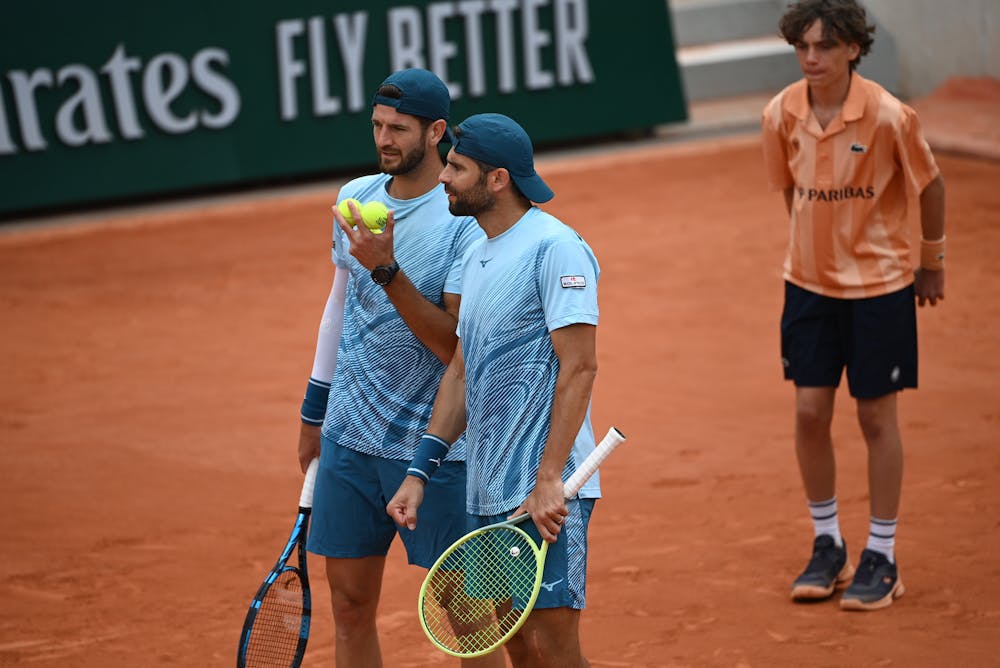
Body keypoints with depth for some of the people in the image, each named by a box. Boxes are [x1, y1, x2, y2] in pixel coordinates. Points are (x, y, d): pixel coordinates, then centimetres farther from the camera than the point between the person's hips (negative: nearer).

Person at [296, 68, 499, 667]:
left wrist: (386, 270, -28)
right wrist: (314, 411, 22)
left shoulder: (468, 221, -13)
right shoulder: (355, 197, 7)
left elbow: (457, 345, -20)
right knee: (350, 606, 9)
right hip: (350, 438, 6)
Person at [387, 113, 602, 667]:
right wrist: (420, 472, 12)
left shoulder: (554, 248, -12)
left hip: (544, 494, -9)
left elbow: (580, 367, -18)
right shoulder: (477, 256, 16)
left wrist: (548, 479, -23)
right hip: (487, 491, 9)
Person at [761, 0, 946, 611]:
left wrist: (933, 261, 6)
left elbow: (931, 185, -3)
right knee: (810, 412, 4)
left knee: (877, 418, 4)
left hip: (880, 284, -3)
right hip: (809, 283, 4)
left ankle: (882, 559, 15)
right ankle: (828, 547, 21)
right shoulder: (781, 116, -8)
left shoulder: (889, 117, -19)